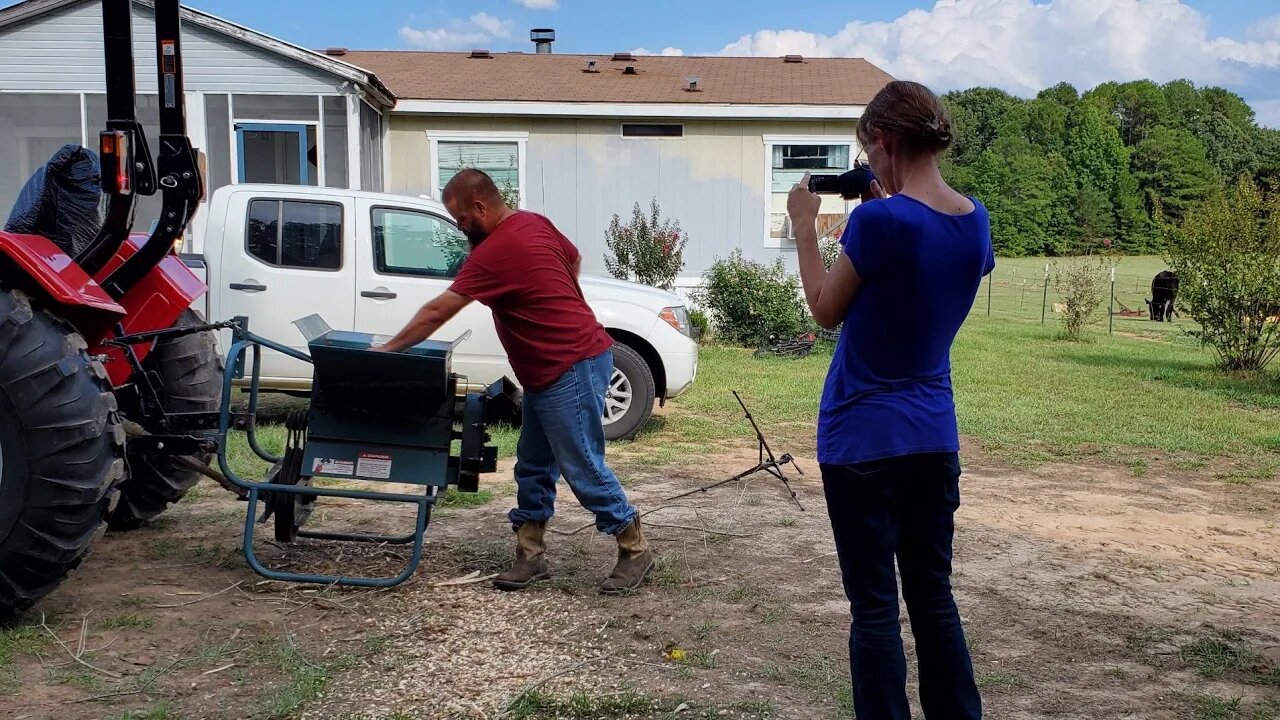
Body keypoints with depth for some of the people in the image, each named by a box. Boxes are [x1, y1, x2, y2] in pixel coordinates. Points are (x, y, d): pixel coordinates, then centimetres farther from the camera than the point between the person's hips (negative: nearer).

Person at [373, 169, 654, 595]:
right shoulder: (534, 223, 8)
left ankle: (635, 552, 8)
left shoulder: (493, 253, -19)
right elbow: (575, 260, 25)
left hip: (572, 369, -10)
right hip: (549, 371, 10)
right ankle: (531, 556, 18)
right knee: (532, 466, 12)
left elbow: (436, 312, -15)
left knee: (583, 468, -4)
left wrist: (387, 349, -6)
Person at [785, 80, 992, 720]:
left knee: (874, 607, 4)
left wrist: (804, 227, 4)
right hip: (935, 438, 7)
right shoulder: (976, 220, 3)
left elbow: (826, 310, -6)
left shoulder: (879, 220, -18)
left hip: (864, 441, -6)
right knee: (933, 596, 17)